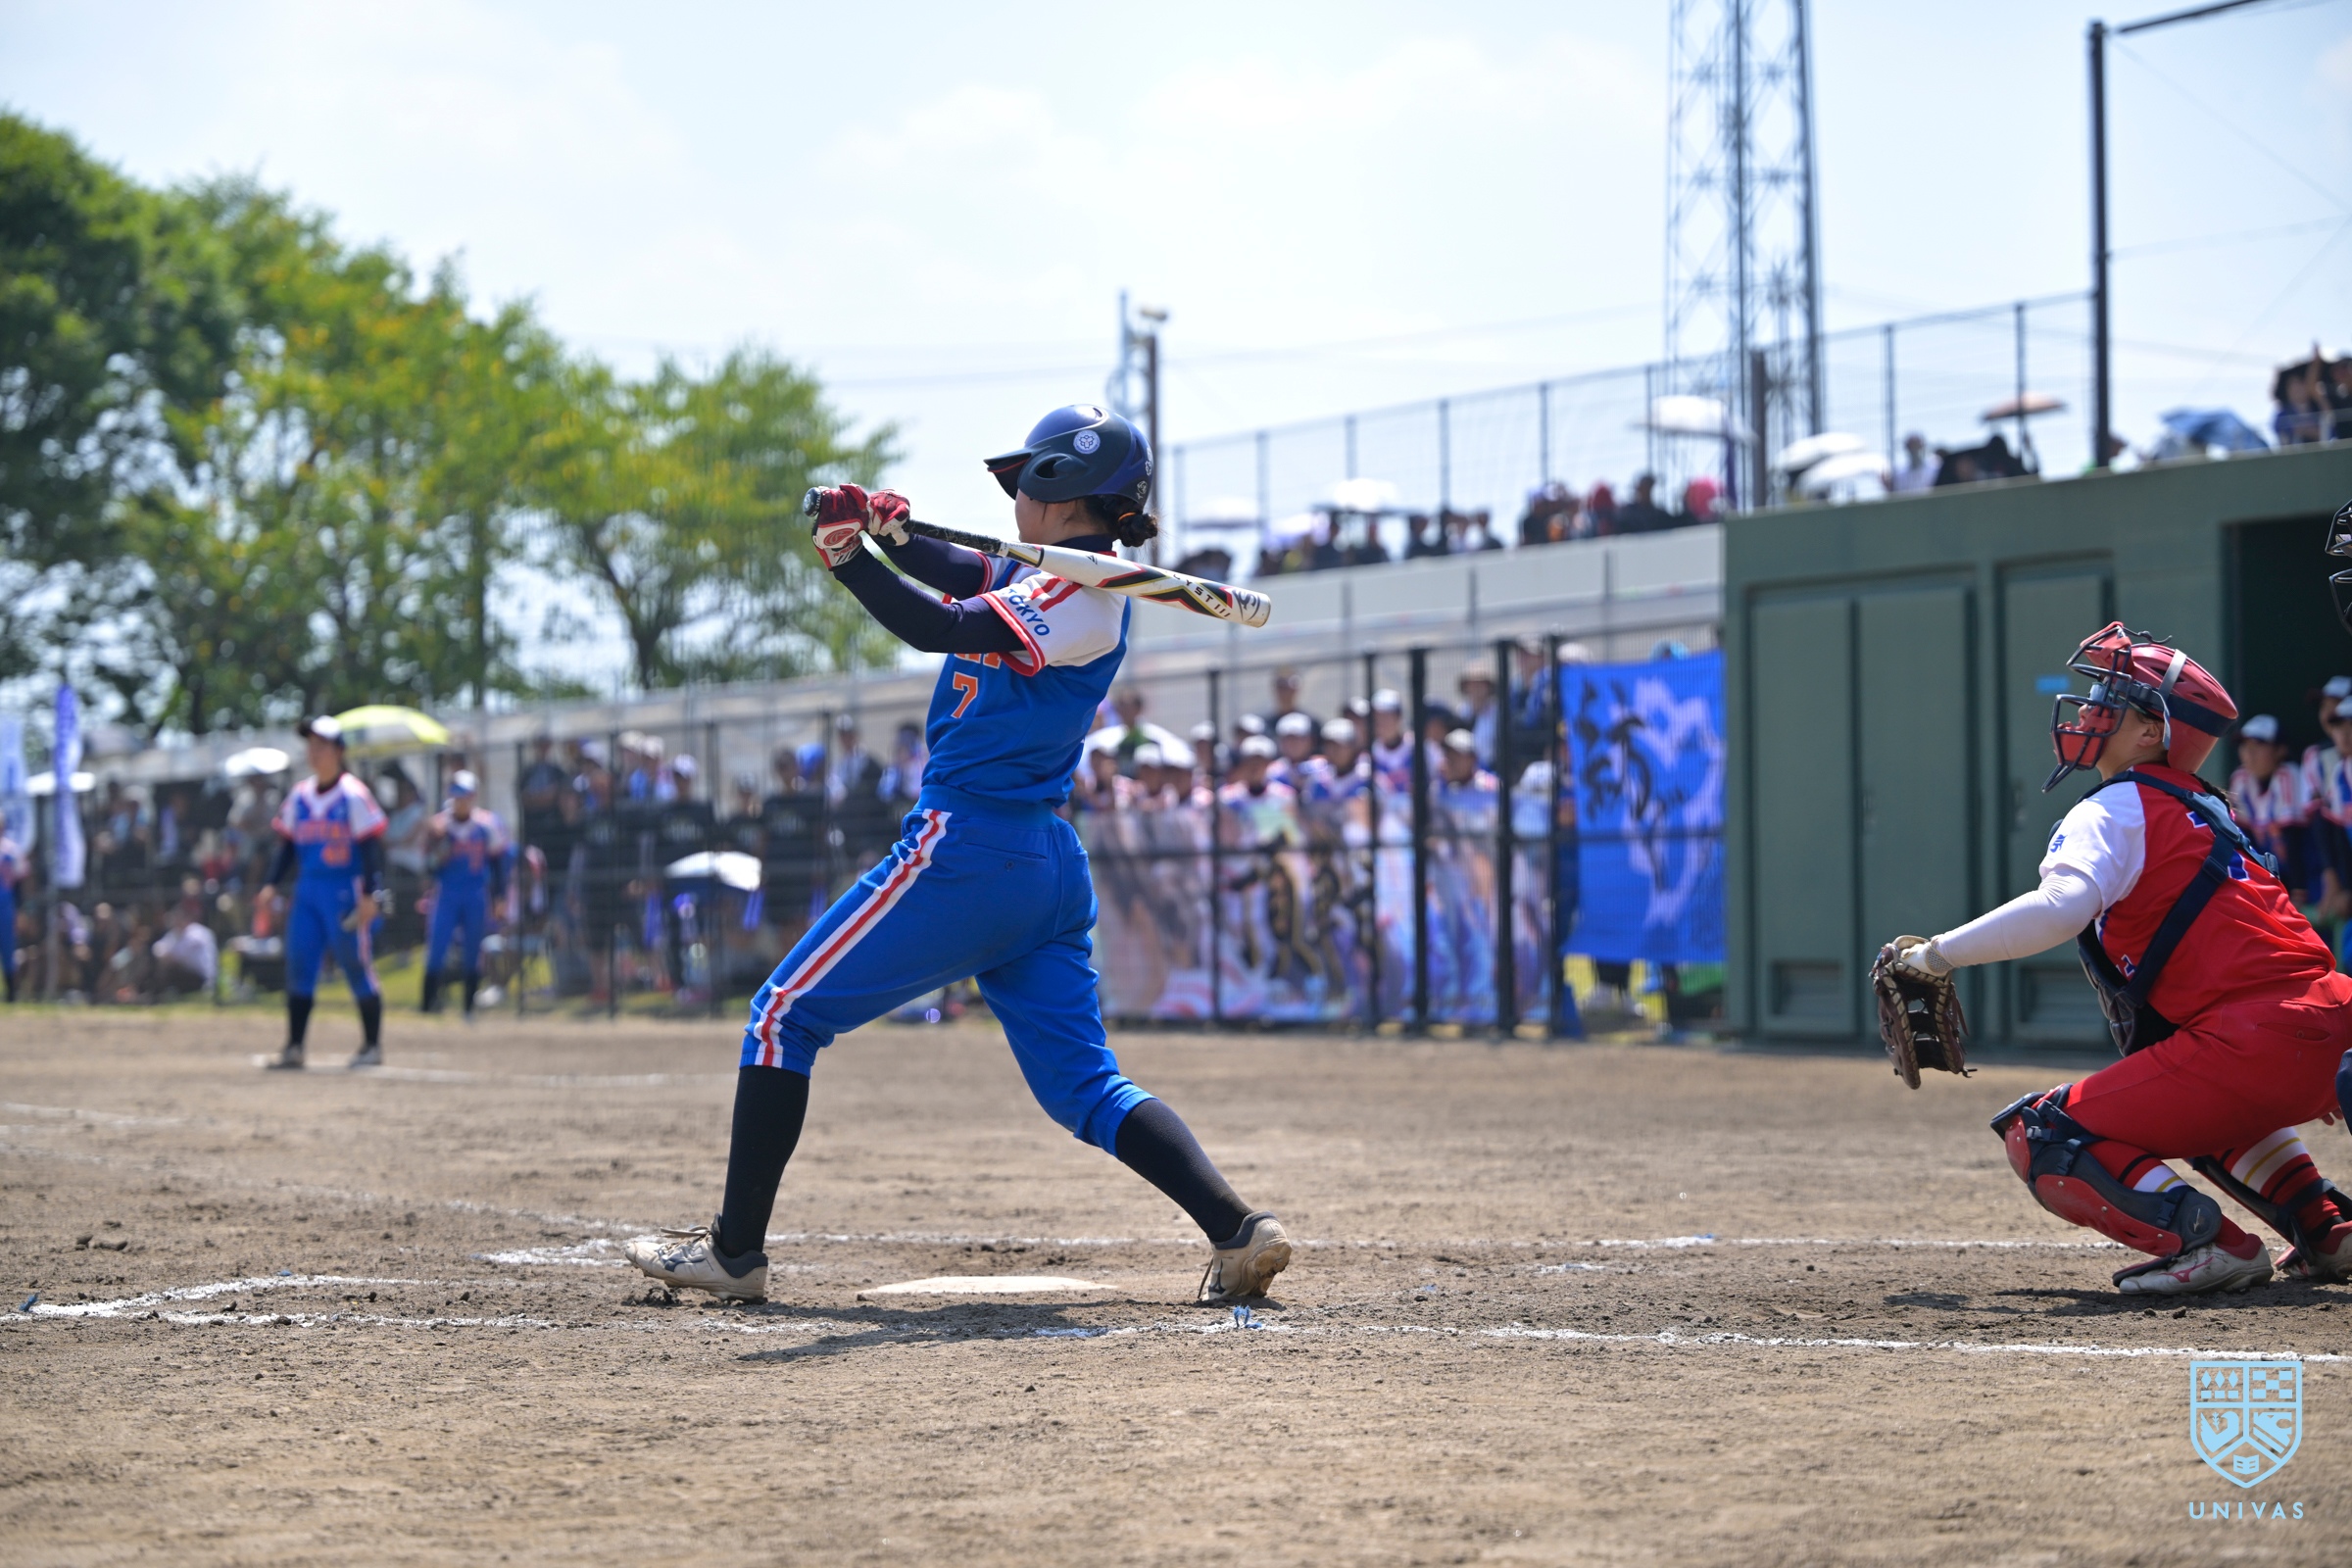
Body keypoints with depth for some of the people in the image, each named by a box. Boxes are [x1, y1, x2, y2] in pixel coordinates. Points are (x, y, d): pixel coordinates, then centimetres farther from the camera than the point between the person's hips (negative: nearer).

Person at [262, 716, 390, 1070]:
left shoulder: (353, 795, -8)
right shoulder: (299, 795, 11)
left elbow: (371, 847, -10)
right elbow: (287, 844, 17)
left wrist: (370, 894, -18)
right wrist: (271, 884, 6)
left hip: (345, 891, -6)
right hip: (307, 891, 6)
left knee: (357, 967, -3)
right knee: (298, 965, 2)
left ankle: (373, 1046, 7)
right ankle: (294, 1048, 5)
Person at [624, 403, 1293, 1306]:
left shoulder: (1083, 596, -14)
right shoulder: (1056, 579, 14)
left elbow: (941, 631, -23)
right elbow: (963, 579, 26)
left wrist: (850, 553, -21)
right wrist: (893, 531, 8)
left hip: (966, 847, -10)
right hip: (1047, 867, 10)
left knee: (786, 1013, 1)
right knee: (1083, 1086, 7)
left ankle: (735, 1251, 0)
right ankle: (1238, 1228, -11)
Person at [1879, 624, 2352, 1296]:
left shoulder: (2114, 810, -3)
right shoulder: (2202, 809, 24)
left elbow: (2060, 906, -24)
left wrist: (1935, 954, -16)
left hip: (2252, 1047, -9)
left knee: (2041, 1138, -4)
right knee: (2186, 1101, 40)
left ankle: (2209, 1242, -17)